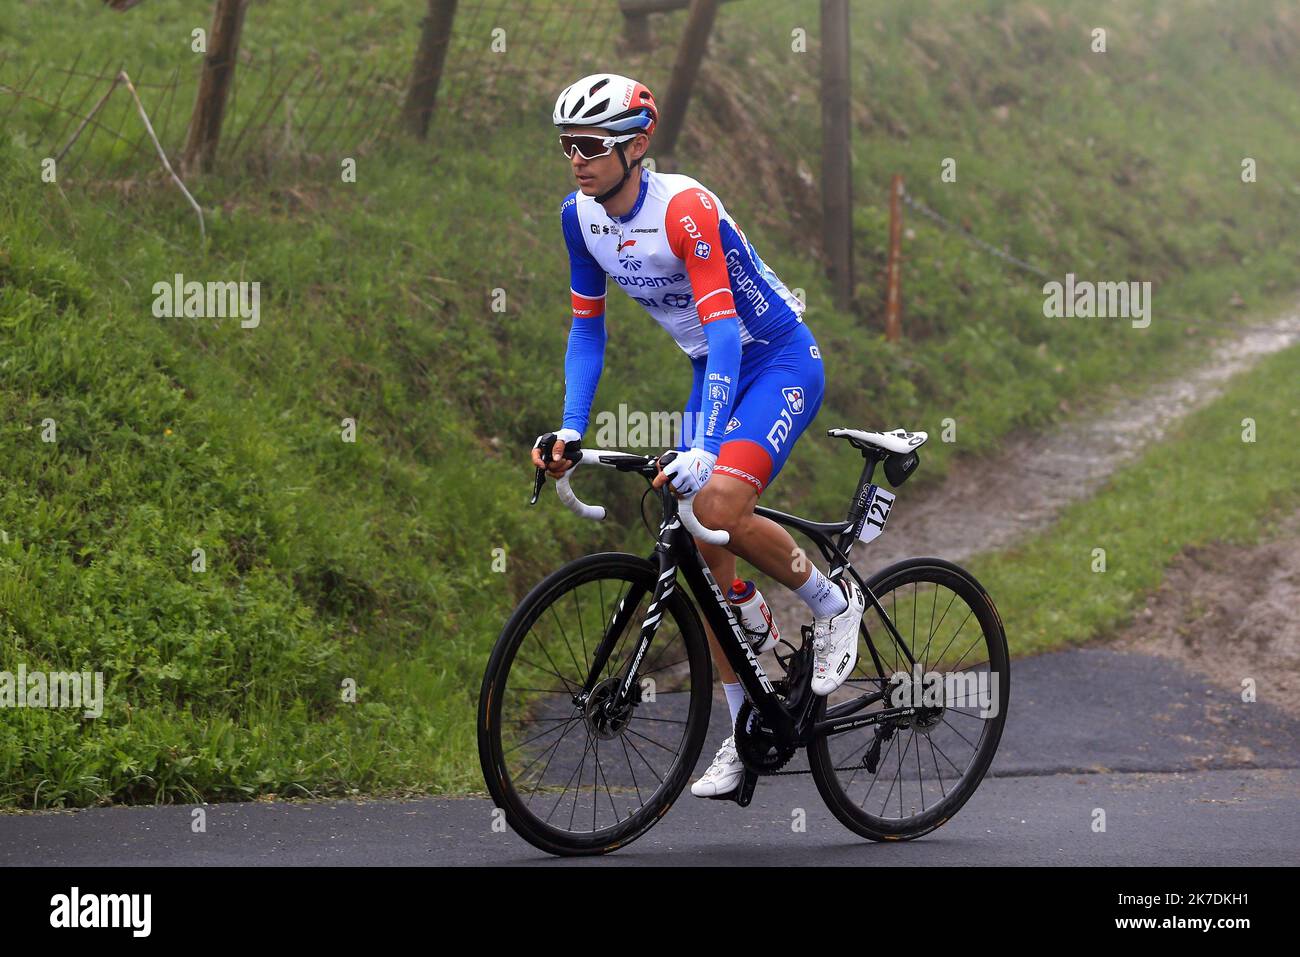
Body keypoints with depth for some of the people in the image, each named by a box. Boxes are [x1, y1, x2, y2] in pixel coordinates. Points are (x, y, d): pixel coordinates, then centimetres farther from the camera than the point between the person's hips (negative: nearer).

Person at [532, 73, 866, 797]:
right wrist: (570, 430, -8)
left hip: (780, 360, -7)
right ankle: (746, 729, 10)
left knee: (720, 505, -29)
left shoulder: (686, 208, -28)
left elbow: (723, 329, -34)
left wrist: (704, 449, -43)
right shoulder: (581, 217, -6)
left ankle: (833, 603, -2)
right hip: (714, 369, 7)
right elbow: (587, 327, 4)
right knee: (701, 549, 1)